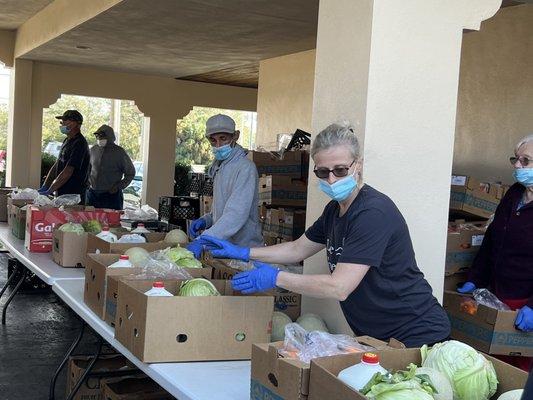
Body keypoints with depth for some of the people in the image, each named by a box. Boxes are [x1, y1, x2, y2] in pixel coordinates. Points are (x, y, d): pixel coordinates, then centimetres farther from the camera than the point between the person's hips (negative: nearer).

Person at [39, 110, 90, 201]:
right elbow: (56, 165, 16)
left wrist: (49, 191, -19)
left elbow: (68, 172, -21)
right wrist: (44, 187, 6)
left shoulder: (79, 144, -16)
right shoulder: (67, 141, 15)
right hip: (61, 194, 8)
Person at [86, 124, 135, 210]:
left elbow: (130, 173, 3)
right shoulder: (93, 150, 9)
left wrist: (119, 186, -7)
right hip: (92, 193, 4)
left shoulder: (119, 152, -4)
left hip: (111, 195, -4)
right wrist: (88, 181, 9)